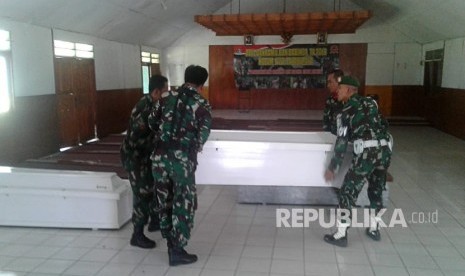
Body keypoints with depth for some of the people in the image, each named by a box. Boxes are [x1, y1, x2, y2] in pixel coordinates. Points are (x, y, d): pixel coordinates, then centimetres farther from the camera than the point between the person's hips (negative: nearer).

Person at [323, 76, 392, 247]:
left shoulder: (346, 111, 2)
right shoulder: (370, 103, 18)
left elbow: (341, 143, -1)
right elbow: (383, 125, 22)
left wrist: (332, 168, 5)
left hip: (367, 152, -6)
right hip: (385, 149, 7)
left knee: (347, 193, 3)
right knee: (376, 190, 23)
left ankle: (341, 236, 7)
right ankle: (374, 229, 35)